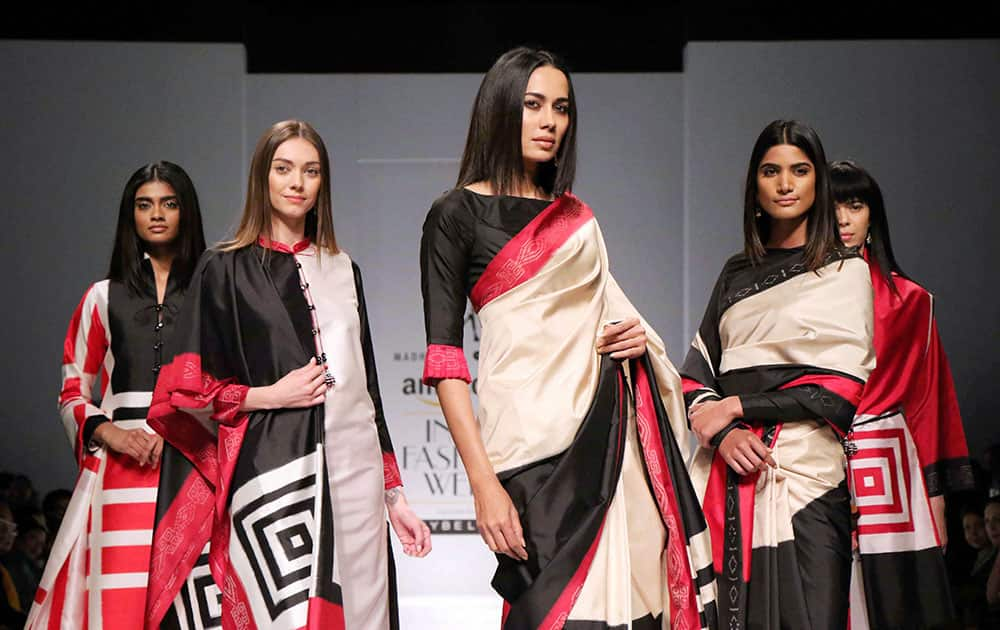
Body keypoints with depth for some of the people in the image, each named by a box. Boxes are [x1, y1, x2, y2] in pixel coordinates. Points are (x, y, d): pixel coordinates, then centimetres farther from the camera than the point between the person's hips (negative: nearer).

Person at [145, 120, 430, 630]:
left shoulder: (343, 271, 18)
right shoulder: (224, 270, 5)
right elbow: (184, 389, 2)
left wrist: (395, 496, 15)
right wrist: (270, 395, -10)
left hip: (355, 473, 4)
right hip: (271, 470, -4)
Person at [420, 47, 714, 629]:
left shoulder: (577, 216, 19)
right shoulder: (457, 216, 1)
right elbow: (444, 357, -6)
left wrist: (637, 337, 7)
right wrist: (483, 482, -16)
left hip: (612, 423, 6)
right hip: (534, 428, -5)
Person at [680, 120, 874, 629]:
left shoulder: (846, 271, 5)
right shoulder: (736, 274, 18)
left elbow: (845, 388, -4)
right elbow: (695, 372, 12)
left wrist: (738, 407, -7)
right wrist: (722, 432, -9)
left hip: (806, 471, -3)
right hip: (730, 473, 4)